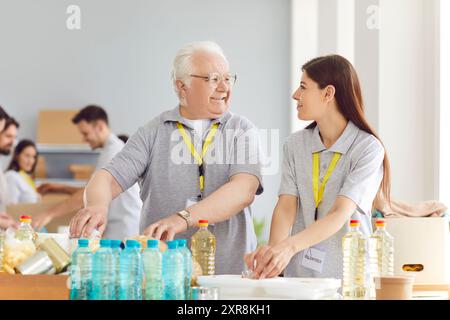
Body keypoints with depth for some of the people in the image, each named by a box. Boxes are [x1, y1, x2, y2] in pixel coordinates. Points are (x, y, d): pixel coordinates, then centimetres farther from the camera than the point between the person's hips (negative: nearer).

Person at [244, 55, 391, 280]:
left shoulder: (368, 148, -5)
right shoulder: (296, 144, 10)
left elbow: (340, 215, -15)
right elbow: (286, 207, 0)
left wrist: (290, 246, -30)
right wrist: (273, 248, -20)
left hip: (347, 276, -3)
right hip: (298, 275, 3)